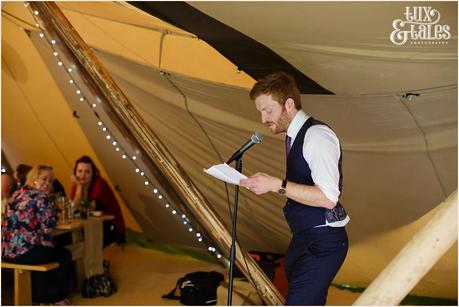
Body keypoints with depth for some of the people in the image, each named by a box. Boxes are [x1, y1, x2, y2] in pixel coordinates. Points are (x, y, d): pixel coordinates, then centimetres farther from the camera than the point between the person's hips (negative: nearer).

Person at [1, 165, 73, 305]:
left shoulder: (17, 194, 14)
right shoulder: (39, 197, -11)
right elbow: (48, 226, -12)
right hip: (23, 251, -9)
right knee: (65, 255, 14)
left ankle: (39, 296, 35)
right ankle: (58, 298, 26)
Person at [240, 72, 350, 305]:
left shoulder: (317, 135, -16)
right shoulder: (296, 136, 12)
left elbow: (328, 197, -25)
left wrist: (276, 185, -25)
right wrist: (267, 184, 6)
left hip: (322, 243, -9)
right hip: (303, 240, 9)